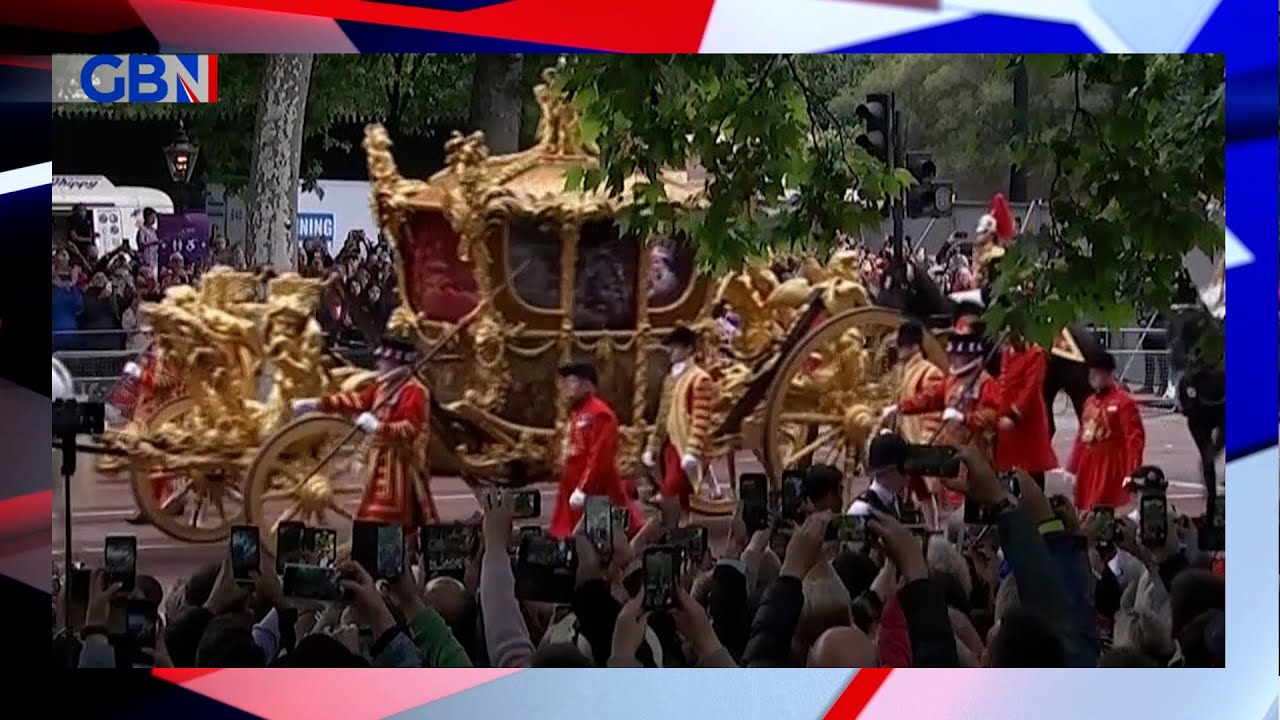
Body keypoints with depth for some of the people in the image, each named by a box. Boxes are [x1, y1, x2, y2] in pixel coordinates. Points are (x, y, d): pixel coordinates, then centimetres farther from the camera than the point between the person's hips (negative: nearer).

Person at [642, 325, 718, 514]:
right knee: (679, 501, 9)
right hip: (669, 446, 8)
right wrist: (652, 446, 17)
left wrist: (692, 451, -22)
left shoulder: (699, 379, -8)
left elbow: (701, 419, -15)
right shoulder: (670, 379, 18)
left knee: (670, 495, -16)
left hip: (685, 448, -8)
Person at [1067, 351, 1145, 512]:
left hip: (1110, 468, -7)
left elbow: (1135, 437, -14)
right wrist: (1073, 468, 18)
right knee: (1086, 512, 8)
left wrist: (1132, 473, -20)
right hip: (1088, 469, 7)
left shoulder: (1123, 402, -9)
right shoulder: (1089, 402, 15)